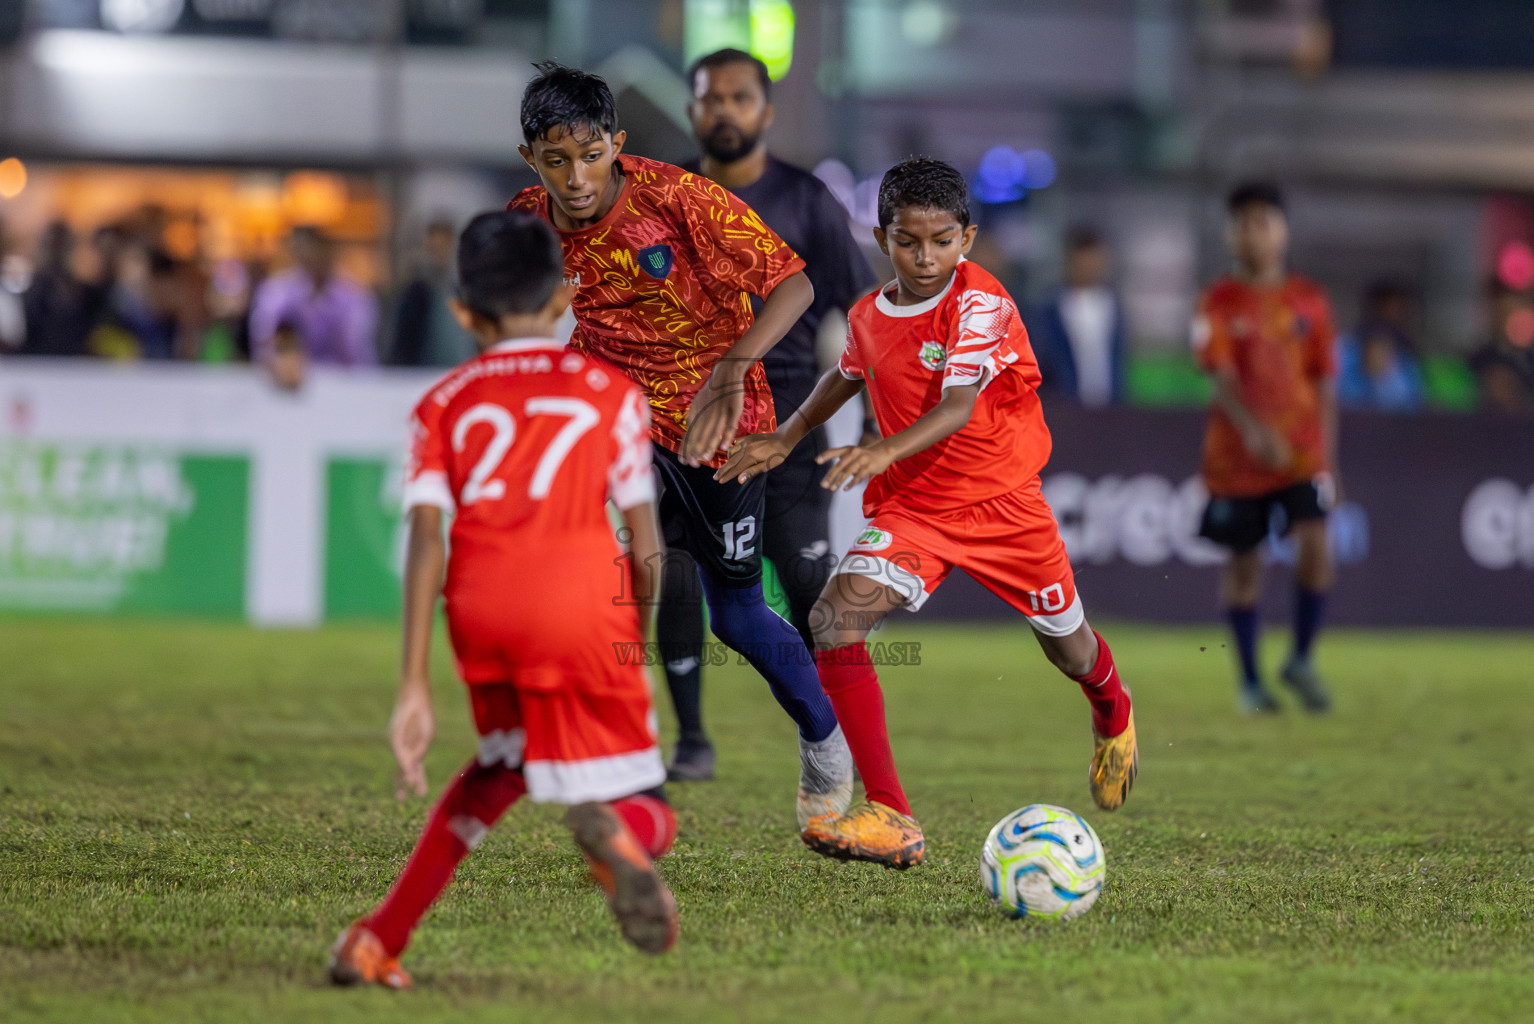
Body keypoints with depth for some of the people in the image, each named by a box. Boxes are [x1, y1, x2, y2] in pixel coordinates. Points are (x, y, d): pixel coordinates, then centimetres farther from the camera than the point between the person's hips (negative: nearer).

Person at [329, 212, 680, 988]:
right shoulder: (609, 391, 16)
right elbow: (644, 543, 10)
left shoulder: (445, 403, 18)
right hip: (582, 608, -3)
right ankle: (617, 832, -34)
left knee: (502, 762, 31)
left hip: (480, 610, 3)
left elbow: (425, 541, 5)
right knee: (647, 813, 7)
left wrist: (415, 688, 1)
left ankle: (381, 939, 22)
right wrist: (640, 634, 29)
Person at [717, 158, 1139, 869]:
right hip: (913, 509, 3)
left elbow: (959, 407, -31)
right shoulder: (868, 318, 0)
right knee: (835, 616, -24)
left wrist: (885, 452, -46)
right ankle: (890, 818, -28)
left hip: (1003, 502, -3)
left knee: (1068, 649, 14)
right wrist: (786, 438, 24)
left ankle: (1113, 713, 57)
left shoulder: (980, 302, -18)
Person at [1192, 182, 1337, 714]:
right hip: (1237, 456, -1)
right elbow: (1222, 375, -15)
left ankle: (1301, 660, 5)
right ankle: (1250, 679, 20)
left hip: (1302, 453, 1)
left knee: (1315, 545, -15)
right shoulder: (1219, 302, -2)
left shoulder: (1309, 300, 5)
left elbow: (1324, 383, 9)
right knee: (1243, 561, 6)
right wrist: (1253, 430, -32)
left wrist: (1327, 458, 7)